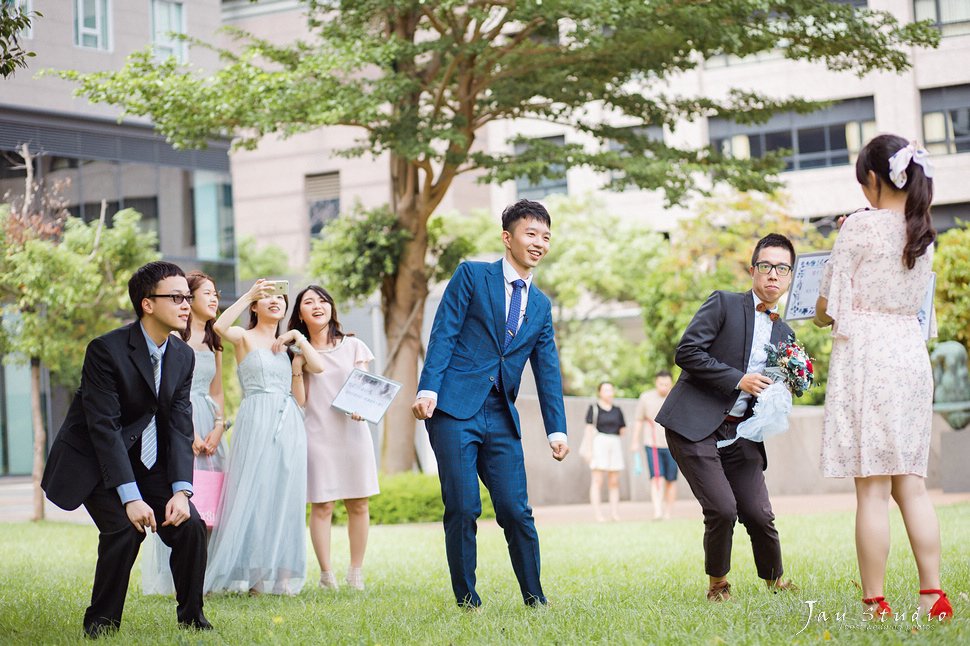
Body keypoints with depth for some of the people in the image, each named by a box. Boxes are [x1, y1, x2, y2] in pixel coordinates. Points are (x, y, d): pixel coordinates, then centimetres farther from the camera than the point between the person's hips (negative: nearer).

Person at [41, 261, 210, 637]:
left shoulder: (183, 356, -2)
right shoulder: (106, 350, -22)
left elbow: (180, 426, -4)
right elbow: (103, 427, -26)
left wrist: (181, 490, -18)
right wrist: (130, 497, -31)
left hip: (147, 460, 6)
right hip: (94, 461, -6)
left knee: (191, 527, -9)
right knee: (124, 529, -24)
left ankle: (192, 618, 7)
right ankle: (101, 622, -5)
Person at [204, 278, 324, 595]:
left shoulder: (288, 344, 19)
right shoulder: (245, 337, 4)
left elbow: (317, 366, 6)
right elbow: (220, 326, -18)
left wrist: (297, 337, 2)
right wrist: (248, 295, -17)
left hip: (289, 423, 5)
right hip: (256, 422, -5)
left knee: (285, 497, 2)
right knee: (253, 494, -7)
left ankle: (281, 575, 4)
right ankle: (250, 572, -5)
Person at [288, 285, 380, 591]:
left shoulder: (353, 346, 9)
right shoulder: (299, 352, 8)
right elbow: (299, 401, 2)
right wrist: (296, 367, -8)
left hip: (353, 432, 1)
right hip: (318, 436, -1)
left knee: (358, 505, 1)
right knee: (322, 506, -5)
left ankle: (356, 572, 11)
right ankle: (326, 574, 1)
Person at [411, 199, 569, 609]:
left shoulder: (540, 305, 18)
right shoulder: (472, 276, 4)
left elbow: (548, 371, 16)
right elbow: (443, 334, -4)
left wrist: (556, 428, 7)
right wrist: (429, 388, -16)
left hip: (501, 418, 4)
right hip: (454, 408, -4)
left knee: (516, 510, -2)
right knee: (462, 509, -6)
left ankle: (535, 599, 7)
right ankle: (466, 599, 4)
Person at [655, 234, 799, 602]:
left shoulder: (784, 335, 16)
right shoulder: (723, 305, -1)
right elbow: (687, 351, -11)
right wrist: (739, 380, -14)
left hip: (741, 433, 5)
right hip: (695, 425, -5)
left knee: (759, 514, -3)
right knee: (722, 509, -15)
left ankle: (775, 582, 22)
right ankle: (717, 585, 8)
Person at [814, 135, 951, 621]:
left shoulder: (860, 226, -9)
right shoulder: (923, 233, 10)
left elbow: (828, 305, -5)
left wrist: (821, 314, 16)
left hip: (865, 353, -6)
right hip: (912, 351, 6)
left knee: (872, 488, -5)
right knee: (911, 484, 10)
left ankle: (875, 603, -4)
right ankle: (933, 594, 6)